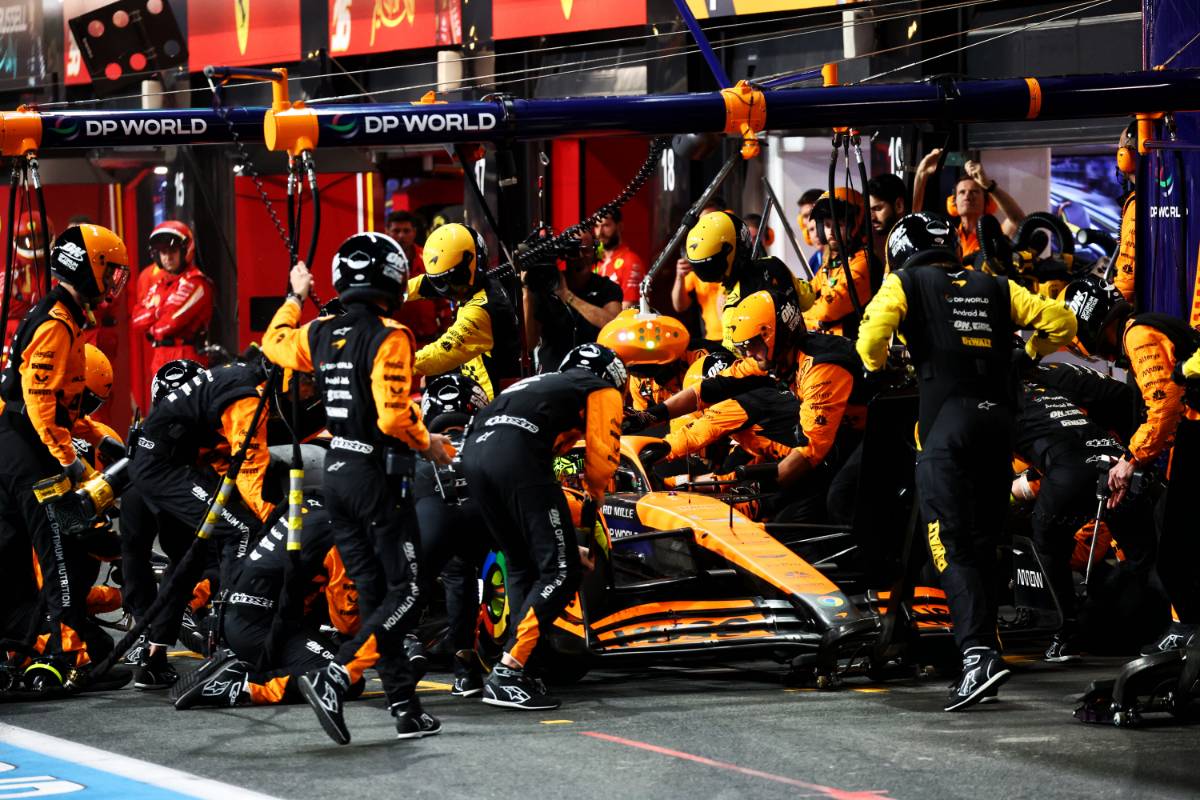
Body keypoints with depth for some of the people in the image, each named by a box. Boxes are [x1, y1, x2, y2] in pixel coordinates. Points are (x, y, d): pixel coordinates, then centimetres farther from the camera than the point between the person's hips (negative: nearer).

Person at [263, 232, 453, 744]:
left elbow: (276, 345, 27)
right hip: (379, 475, -8)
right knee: (405, 593, -4)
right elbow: (393, 416, -21)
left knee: (375, 596, 8)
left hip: (337, 472, 8)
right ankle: (334, 681, -18)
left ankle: (405, 708, 8)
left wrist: (295, 298, 42)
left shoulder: (322, 333, 6)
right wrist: (428, 442, -2)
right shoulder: (389, 337, -14)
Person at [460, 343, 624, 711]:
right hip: (518, 455, -8)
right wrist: (595, 497, 31)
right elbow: (601, 456, 10)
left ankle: (516, 670, 14)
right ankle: (506, 674, -14)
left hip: (474, 451, 8)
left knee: (523, 566, 20)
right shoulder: (603, 391, 22)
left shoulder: (539, 382, 41)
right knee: (561, 571, -4)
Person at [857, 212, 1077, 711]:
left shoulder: (904, 284, 10)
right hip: (999, 420, 5)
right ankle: (985, 647, 16)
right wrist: (1027, 357, 32)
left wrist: (877, 371, 13)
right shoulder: (995, 288, 21)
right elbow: (1060, 321, 16)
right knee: (983, 544, 15)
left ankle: (978, 653, -26)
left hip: (947, 421, -5)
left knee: (951, 546, -10)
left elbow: (872, 334, -7)